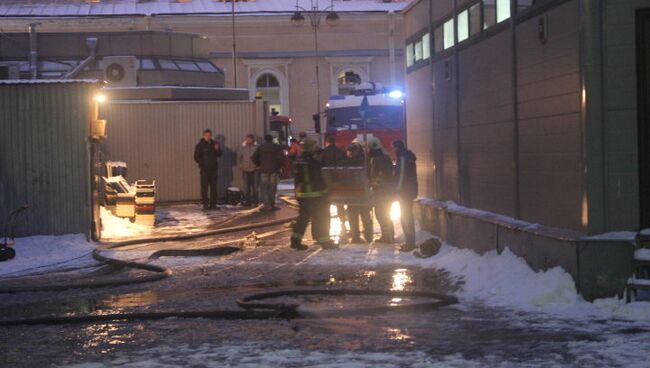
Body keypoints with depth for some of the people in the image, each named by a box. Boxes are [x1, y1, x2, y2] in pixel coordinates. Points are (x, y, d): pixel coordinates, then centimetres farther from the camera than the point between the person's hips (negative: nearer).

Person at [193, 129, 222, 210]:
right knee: (205, 187, -4)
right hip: (204, 169, -5)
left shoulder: (214, 144, 10)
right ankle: (205, 204, -2)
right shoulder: (200, 145, -3)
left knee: (213, 187, 7)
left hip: (213, 169, 5)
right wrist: (202, 164, -10)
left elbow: (219, 155, 13)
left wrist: (217, 149, -6)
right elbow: (196, 157, -3)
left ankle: (213, 204, 13)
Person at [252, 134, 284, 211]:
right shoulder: (277, 147, 3)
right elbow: (281, 157, -10)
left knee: (264, 188, 2)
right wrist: (279, 166, 2)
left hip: (263, 170, 0)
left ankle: (267, 205, -6)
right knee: (272, 188, 7)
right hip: (274, 170, 0)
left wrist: (258, 165, 10)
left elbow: (253, 158, -2)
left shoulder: (260, 147, 5)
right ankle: (272, 205, 6)